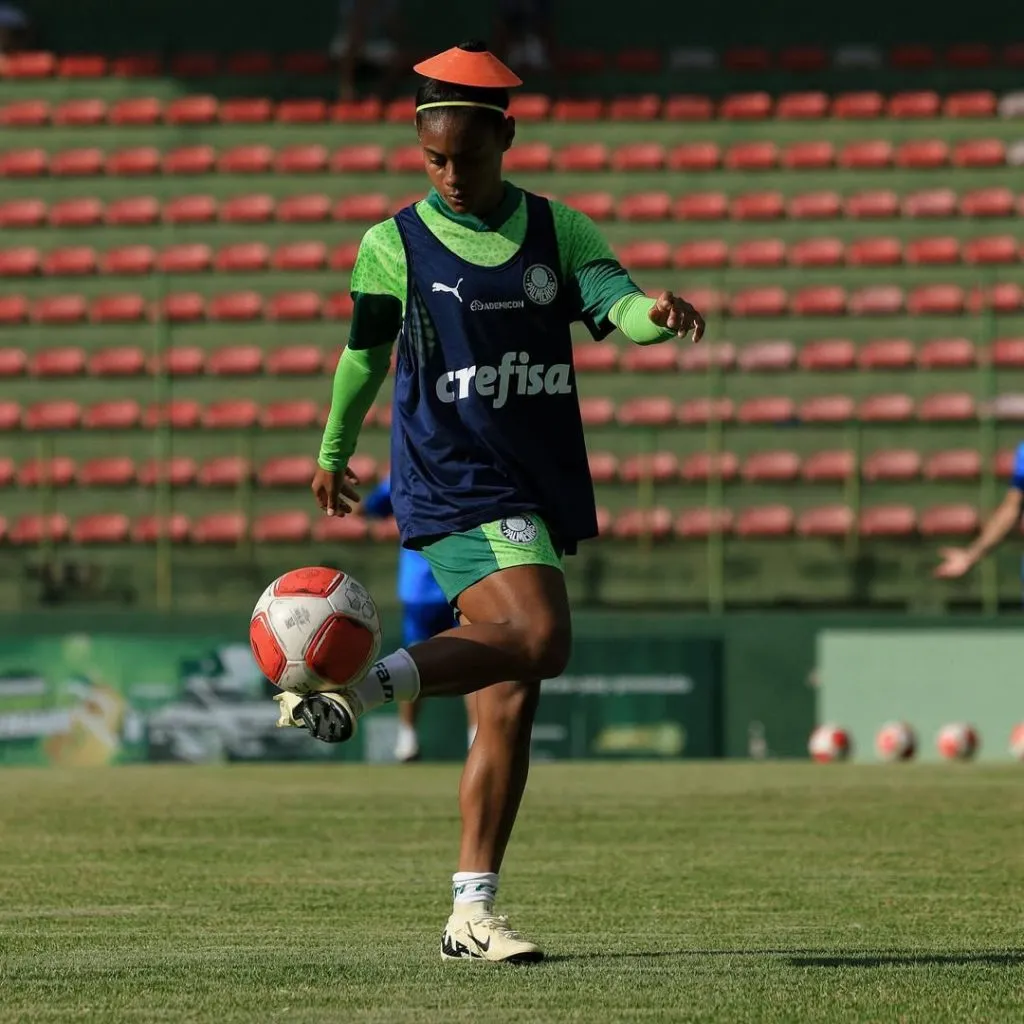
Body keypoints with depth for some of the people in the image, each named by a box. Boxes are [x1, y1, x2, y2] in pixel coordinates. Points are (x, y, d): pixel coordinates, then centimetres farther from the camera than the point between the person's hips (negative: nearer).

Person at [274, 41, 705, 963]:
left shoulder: (557, 231, 8)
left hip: (539, 488, 5)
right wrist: (334, 453, 23)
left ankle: (472, 912, 9)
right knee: (538, 639, -28)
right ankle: (352, 693, -19)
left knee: (508, 699, 4)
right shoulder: (395, 246, 0)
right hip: (453, 482, -5)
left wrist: (656, 314, -32)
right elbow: (365, 356, 13)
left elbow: (615, 303, -8)